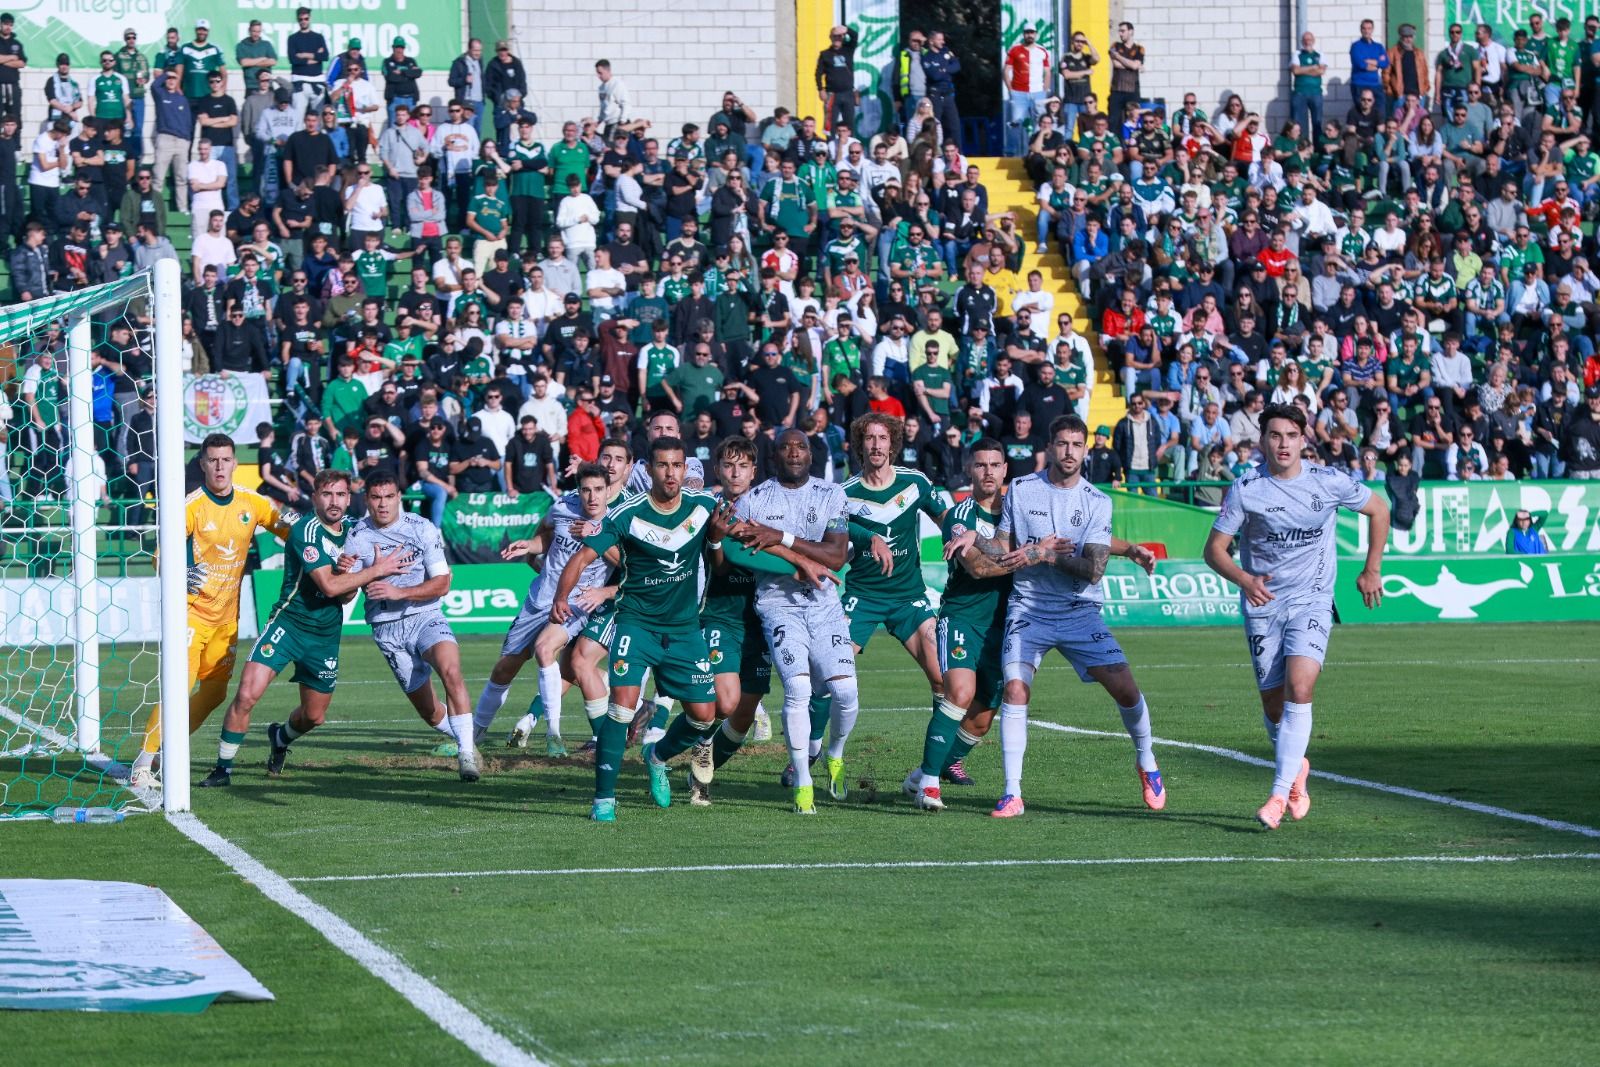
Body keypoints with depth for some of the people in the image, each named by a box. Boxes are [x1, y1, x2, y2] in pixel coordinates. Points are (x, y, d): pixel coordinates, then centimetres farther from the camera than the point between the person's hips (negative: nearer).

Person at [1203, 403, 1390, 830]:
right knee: (1273, 704, 2)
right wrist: (1244, 580, -24)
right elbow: (1214, 549, -5)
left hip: (1312, 601, -1)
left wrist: (1372, 570, 10)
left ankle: (1281, 792, -23)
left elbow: (1379, 510, 12)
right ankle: (1296, 767, 34)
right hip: (1262, 603, 1)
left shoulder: (1329, 482, -5)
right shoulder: (1245, 489, -8)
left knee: (1299, 687, -22)